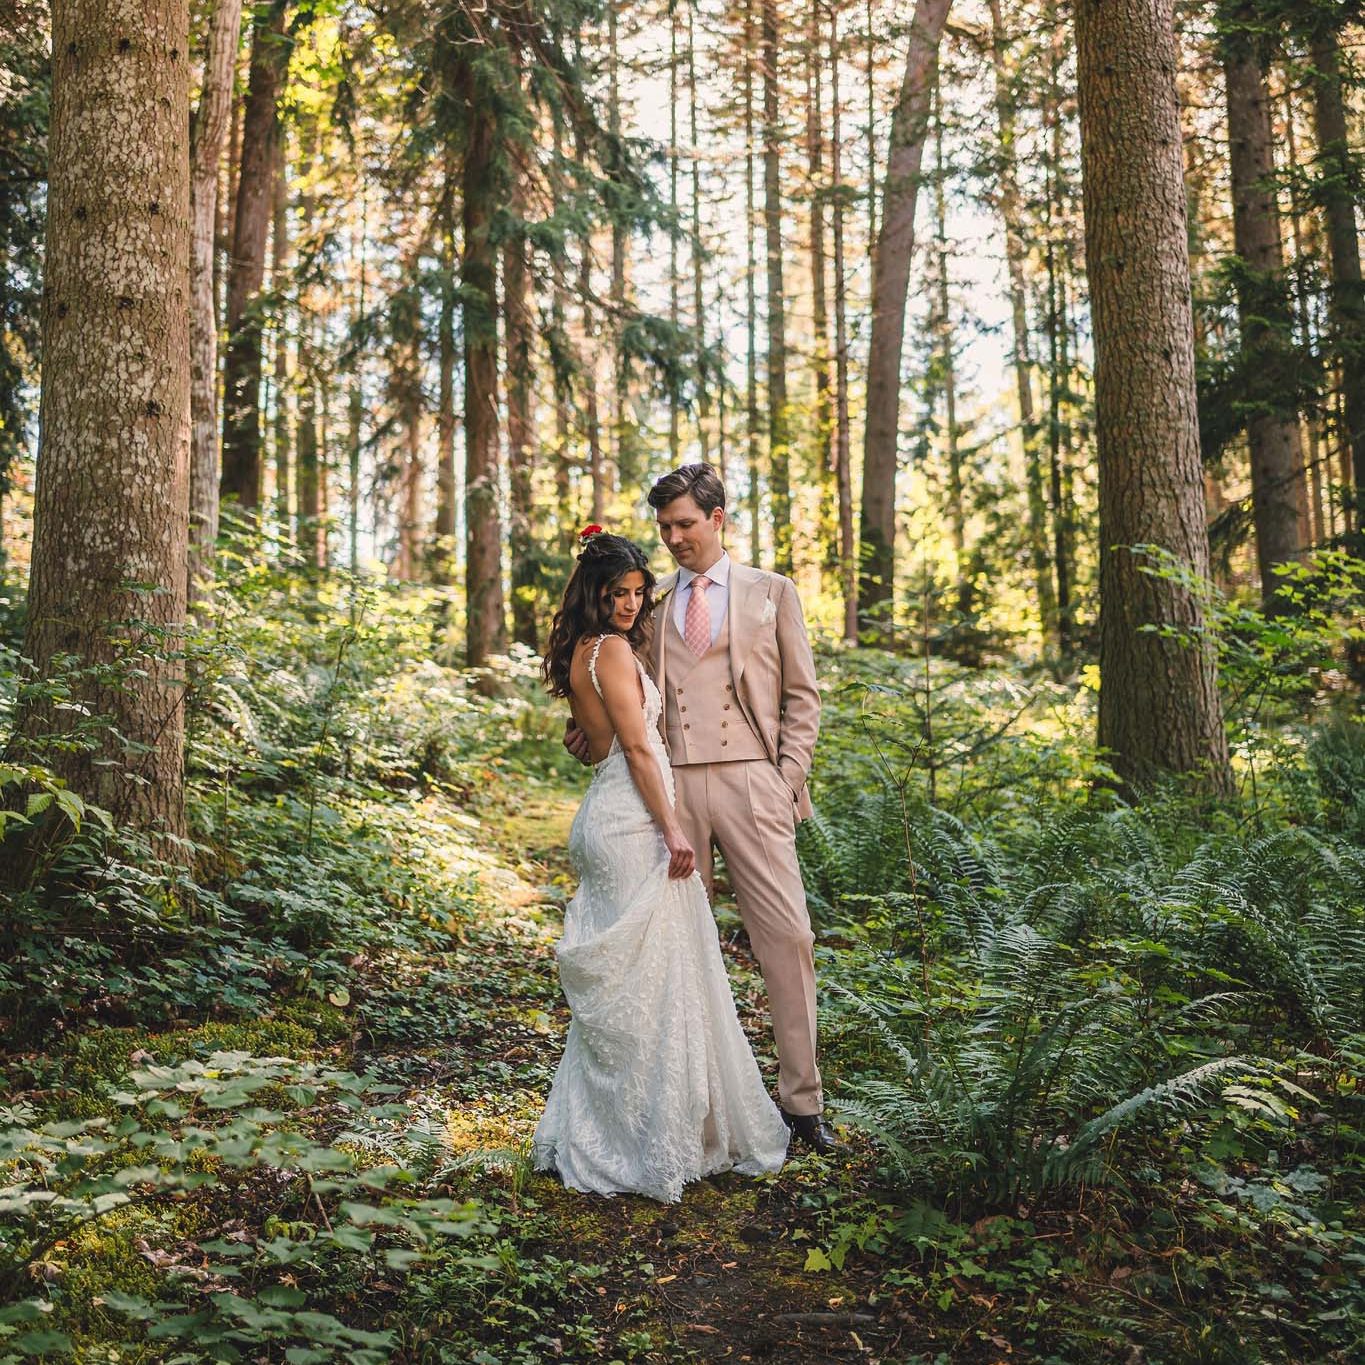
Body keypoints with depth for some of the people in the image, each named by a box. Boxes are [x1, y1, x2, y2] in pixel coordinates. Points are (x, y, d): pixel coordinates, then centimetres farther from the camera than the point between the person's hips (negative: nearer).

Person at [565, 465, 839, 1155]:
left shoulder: (772, 593, 11)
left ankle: (801, 1101, 4)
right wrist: (591, 730, -1)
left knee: (787, 935, -5)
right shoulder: (652, 602, 16)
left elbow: (802, 696, 9)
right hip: (671, 785, 2)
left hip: (750, 782, -2)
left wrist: (789, 779, -2)